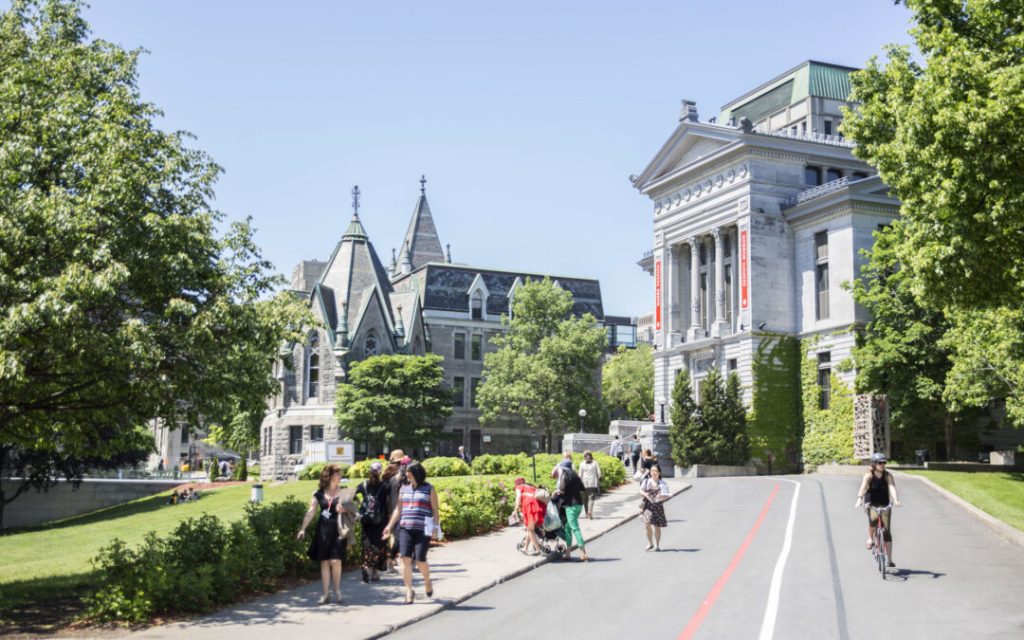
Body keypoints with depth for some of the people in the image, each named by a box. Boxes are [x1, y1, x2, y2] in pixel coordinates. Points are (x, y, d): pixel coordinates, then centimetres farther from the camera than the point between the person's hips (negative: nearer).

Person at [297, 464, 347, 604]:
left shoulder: (342, 493, 3)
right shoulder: (319, 494, 6)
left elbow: (341, 510, -3)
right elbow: (311, 512, 4)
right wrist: (303, 529, -3)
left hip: (336, 530, -2)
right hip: (322, 530, 2)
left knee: (335, 561, -9)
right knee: (324, 562, 4)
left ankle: (337, 590, 12)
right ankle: (326, 594, 12)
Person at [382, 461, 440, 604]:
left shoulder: (429, 489, 4)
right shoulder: (404, 489, 15)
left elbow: (435, 510, 3)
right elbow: (398, 509, 19)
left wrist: (436, 527, -8)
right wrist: (390, 525, 11)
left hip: (423, 530, -4)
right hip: (405, 528, 4)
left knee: (420, 559, -9)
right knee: (405, 558, -9)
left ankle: (427, 581, 22)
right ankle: (409, 591, -1)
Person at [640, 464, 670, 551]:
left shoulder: (662, 483, 4)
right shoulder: (646, 481, 6)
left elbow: (667, 496, 2)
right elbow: (641, 491, 3)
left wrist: (662, 496, -20)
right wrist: (645, 494, -19)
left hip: (658, 506, 0)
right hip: (648, 505, 0)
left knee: (657, 526, 4)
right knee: (647, 525, -12)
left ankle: (657, 545, 18)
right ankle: (650, 543, 9)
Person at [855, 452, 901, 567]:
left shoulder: (888, 475, -8)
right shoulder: (869, 475, -13)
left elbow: (892, 487, -22)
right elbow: (863, 487, -28)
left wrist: (896, 500, -41)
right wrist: (859, 499, -46)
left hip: (885, 505, 2)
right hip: (871, 505, -2)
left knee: (887, 531, -4)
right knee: (873, 519, -34)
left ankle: (889, 559, 1)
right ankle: (870, 539, -6)